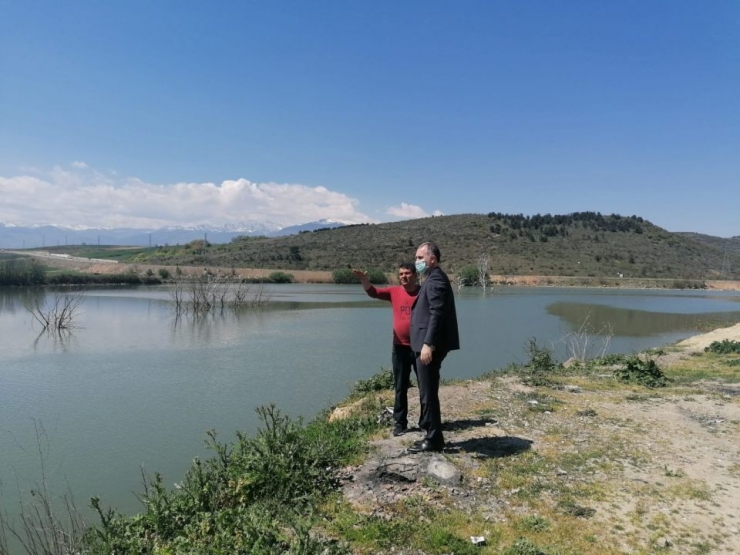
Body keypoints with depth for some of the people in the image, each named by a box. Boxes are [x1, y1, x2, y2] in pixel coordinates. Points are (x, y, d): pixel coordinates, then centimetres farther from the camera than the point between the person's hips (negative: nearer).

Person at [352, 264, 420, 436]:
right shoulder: (394, 292, 3)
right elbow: (373, 292, -8)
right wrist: (364, 280, -28)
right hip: (400, 347, 2)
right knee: (400, 387, 8)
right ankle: (400, 422, 18)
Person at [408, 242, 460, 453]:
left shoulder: (436, 279, -14)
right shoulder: (433, 279, 18)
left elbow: (437, 314, -23)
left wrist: (428, 344, -27)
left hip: (430, 346, -11)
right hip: (427, 344, 11)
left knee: (428, 393, -3)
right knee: (427, 392, 15)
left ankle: (433, 440, 7)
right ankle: (432, 435, 24)